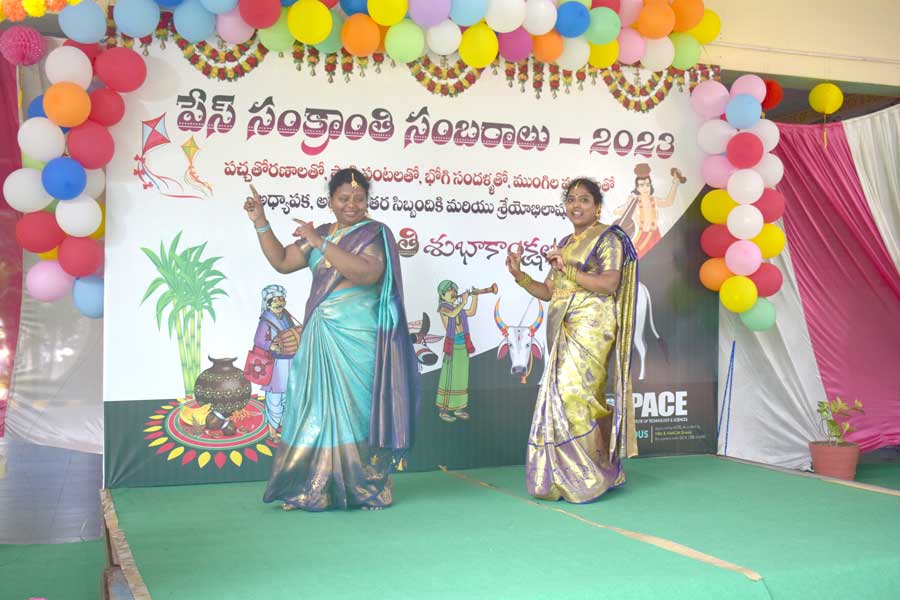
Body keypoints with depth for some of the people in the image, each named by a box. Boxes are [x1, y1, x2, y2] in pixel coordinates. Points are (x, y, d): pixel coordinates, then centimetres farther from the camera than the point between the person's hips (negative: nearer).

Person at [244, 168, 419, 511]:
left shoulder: (375, 235, -2)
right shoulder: (320, 234, 16)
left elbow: (366, 272, -21)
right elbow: (282, 262, 16)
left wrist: (321, 244, -22)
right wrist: (261, 223, 7)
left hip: (358, 338, -6)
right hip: (320, 337, 6)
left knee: (356, 407, -3)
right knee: (315, 407, 5)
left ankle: (367, 488, 5)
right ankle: (310, 488, 11)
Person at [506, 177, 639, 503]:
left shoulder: (608, 239, -1)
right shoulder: (565, 243, 21)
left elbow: (609, 285, -14)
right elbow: (549, 292, 18)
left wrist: (568, 269, -18)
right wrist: (519, 275, 4)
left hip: (590, 328, -7)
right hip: (563, 330, 7)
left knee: (572, 394, -14)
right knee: (585, 399, 7)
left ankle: (589, 476, -6)